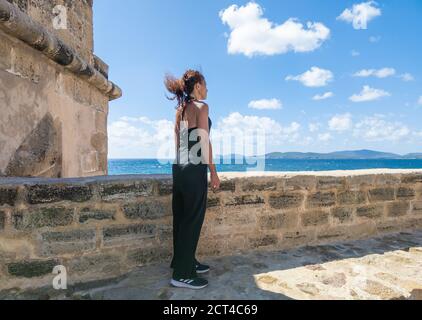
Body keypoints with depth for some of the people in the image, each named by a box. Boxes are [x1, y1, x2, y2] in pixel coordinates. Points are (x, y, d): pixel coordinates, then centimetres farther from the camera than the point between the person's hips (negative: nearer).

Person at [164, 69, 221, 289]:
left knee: (181, 219, 14)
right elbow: (204, 142, -12)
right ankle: (183, 274, 6)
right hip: (195, 169, -8)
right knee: (192, 220, -2)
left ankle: (186, 262, 29)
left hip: (179, 168, 9)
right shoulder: (201, 107, -7)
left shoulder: (180, 110, 16)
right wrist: (213, 172, -9)